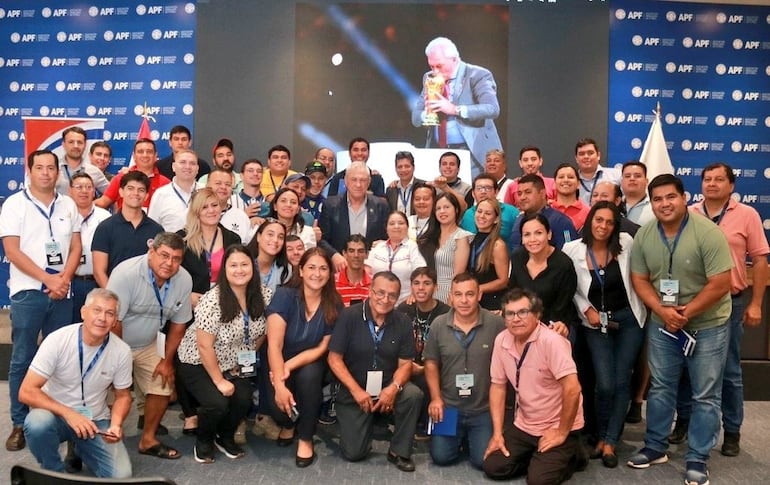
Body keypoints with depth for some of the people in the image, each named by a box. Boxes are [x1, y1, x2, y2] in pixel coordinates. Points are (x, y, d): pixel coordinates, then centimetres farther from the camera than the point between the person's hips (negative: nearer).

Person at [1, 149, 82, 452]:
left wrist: (65, 277, -9)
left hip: (62, 292, 3)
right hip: (28, 292, -3)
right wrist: (48, 279, -13)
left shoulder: (68, 205, 9)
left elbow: (76, 247, 8)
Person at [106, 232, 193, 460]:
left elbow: (178, 323, -2)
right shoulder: (126, 273, -28)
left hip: (148, 344, 5)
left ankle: (148, 440, 22)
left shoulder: (184, 280, -14)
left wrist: (167, 360, 0)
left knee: (163, 387, 4)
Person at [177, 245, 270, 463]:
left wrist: (246, 360, 2)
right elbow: (204, 346, -22)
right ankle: (203, 440, 11)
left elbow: (262, 332, 5)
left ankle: (225, 437, 15)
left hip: (233, 364, 5)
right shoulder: (213, 300, -25)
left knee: (244, 399, -17)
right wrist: (219, 381, -17)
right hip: (197, 363, -4)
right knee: (217, 402, -23)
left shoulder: (264, 296, -10)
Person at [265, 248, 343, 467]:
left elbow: (321, 348, -8)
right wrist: (280, 385, -34)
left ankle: (306, 439, -10)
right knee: (278, 405, -25)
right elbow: (274, 345, -23)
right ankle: (289, 423, 16)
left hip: (310, 363, 1)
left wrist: (290, 366, -24)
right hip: (280, 363, -1)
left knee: (308, 376, -32)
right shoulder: (284, 296, -19)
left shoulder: (334, 305, -11)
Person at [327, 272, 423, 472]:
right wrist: (356, 390, -20)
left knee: (413, 394, -30)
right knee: (353, 453, -9)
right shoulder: (349, 316, -13)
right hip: (354, 391, -2)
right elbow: (334, 358, -11)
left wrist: (393, 388, -24)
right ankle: (367, 423, 27)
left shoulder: (403, 322, -6)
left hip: (388, 388, 2)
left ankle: (399, 451, -8)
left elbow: (405, 364, -4)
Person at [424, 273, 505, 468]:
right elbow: (431, 363, 4)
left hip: (484, 408, -2)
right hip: (449, 406, 2)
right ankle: (460, 437, 30)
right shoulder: (438, 325, -4)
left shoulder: (496, 324, -13)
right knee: (441, 457, -2)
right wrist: (436, 398, -1)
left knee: (484, 460, -6)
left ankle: (471, 437, 27)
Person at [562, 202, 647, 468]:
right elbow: (571, 289, 2)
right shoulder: (573, 250, -10)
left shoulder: (626, 243, -10)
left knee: (621, 381, 2)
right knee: (604, 384, -5)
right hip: (596, 322, 0)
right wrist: (587, 310, -8)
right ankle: (601, 436, 20)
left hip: (628, 318, 1)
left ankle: (610, 441, 15)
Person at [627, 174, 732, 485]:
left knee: (705, 395, 6)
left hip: (707, 325, -4)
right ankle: (655, 447, 30)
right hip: (662, 324, 4)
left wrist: (685, 314, -18)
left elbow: (720, 285, -20)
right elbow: (639, 280, -1)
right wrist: (663, 311, -16)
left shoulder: (708, 233, -19)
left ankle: (698, 459, 21)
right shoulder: (644, 236, -5)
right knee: (660, 388, 15)